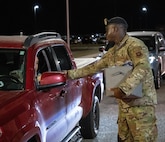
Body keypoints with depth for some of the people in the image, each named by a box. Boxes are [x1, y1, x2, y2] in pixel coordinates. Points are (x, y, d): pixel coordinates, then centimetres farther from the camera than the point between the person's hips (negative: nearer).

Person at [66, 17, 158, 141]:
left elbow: (143, 68, -26)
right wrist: (71, 74, 26)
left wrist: (124, 88, -34)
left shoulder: (135, 45, -11)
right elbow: (94, 67, 26)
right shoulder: (112, 52, 17)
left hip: (141, 104, -8)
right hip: (124, 105, 9)